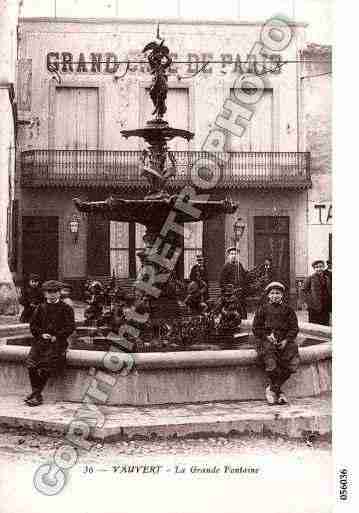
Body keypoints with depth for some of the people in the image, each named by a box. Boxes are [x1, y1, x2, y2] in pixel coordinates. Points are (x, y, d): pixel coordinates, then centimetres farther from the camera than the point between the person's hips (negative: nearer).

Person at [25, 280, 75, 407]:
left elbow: (70, 327, 0)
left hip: (58, 341, -3)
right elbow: (33, 325, 17)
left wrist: (56, 336, -9)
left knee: (46, 365, -25)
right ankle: (36, 394, -14)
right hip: (40, 340, 4)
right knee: (31, 363, -20)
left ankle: (36, 393, -15)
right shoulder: (41, 308, 17)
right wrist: (41, 334, -2)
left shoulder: (66, 308, 6)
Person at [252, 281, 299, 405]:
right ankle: (278, 392, -7)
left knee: (293, 362, -21)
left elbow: (294, 328, 12)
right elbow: (256, 328, 9)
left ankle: (271, 387, -5)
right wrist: (267, 336, -8)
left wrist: (286, 340, -4)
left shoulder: (288, 309, 16)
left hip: (284, 341, 2)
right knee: (271, 363, -28)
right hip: (266, 340, -2)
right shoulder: (262, 308, 12)